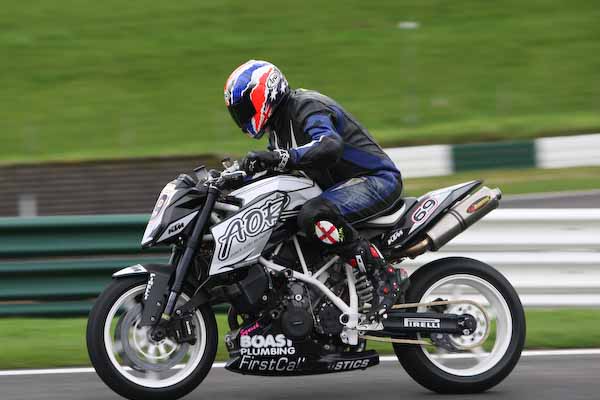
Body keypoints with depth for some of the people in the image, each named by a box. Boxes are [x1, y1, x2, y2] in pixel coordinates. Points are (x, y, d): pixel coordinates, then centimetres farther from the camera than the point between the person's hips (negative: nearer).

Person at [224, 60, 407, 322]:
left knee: (313, 216, -36)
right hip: (340, 186, 11)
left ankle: (384, 276, -28)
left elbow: (330, 146, -38)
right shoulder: (279, 125, 14)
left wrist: (279, 158, -43)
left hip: (377, 180, -11)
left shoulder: (306, 108, -18)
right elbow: (274, 172, 23)